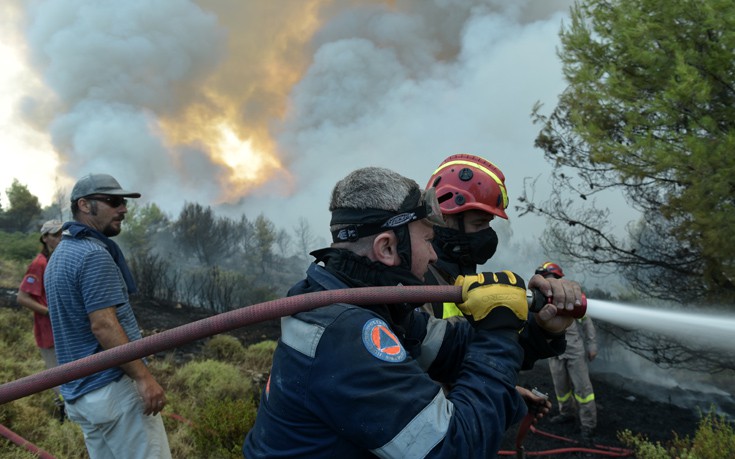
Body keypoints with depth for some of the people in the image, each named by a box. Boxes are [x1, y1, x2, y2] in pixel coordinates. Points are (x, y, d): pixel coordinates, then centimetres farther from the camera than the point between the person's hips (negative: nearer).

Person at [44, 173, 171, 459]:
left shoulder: (60, 255, 15)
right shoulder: (93, 254, -16)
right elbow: (103, 325, -23)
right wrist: (144, 378, -22)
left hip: (79, 391, 10)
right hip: (113, 387, -10)